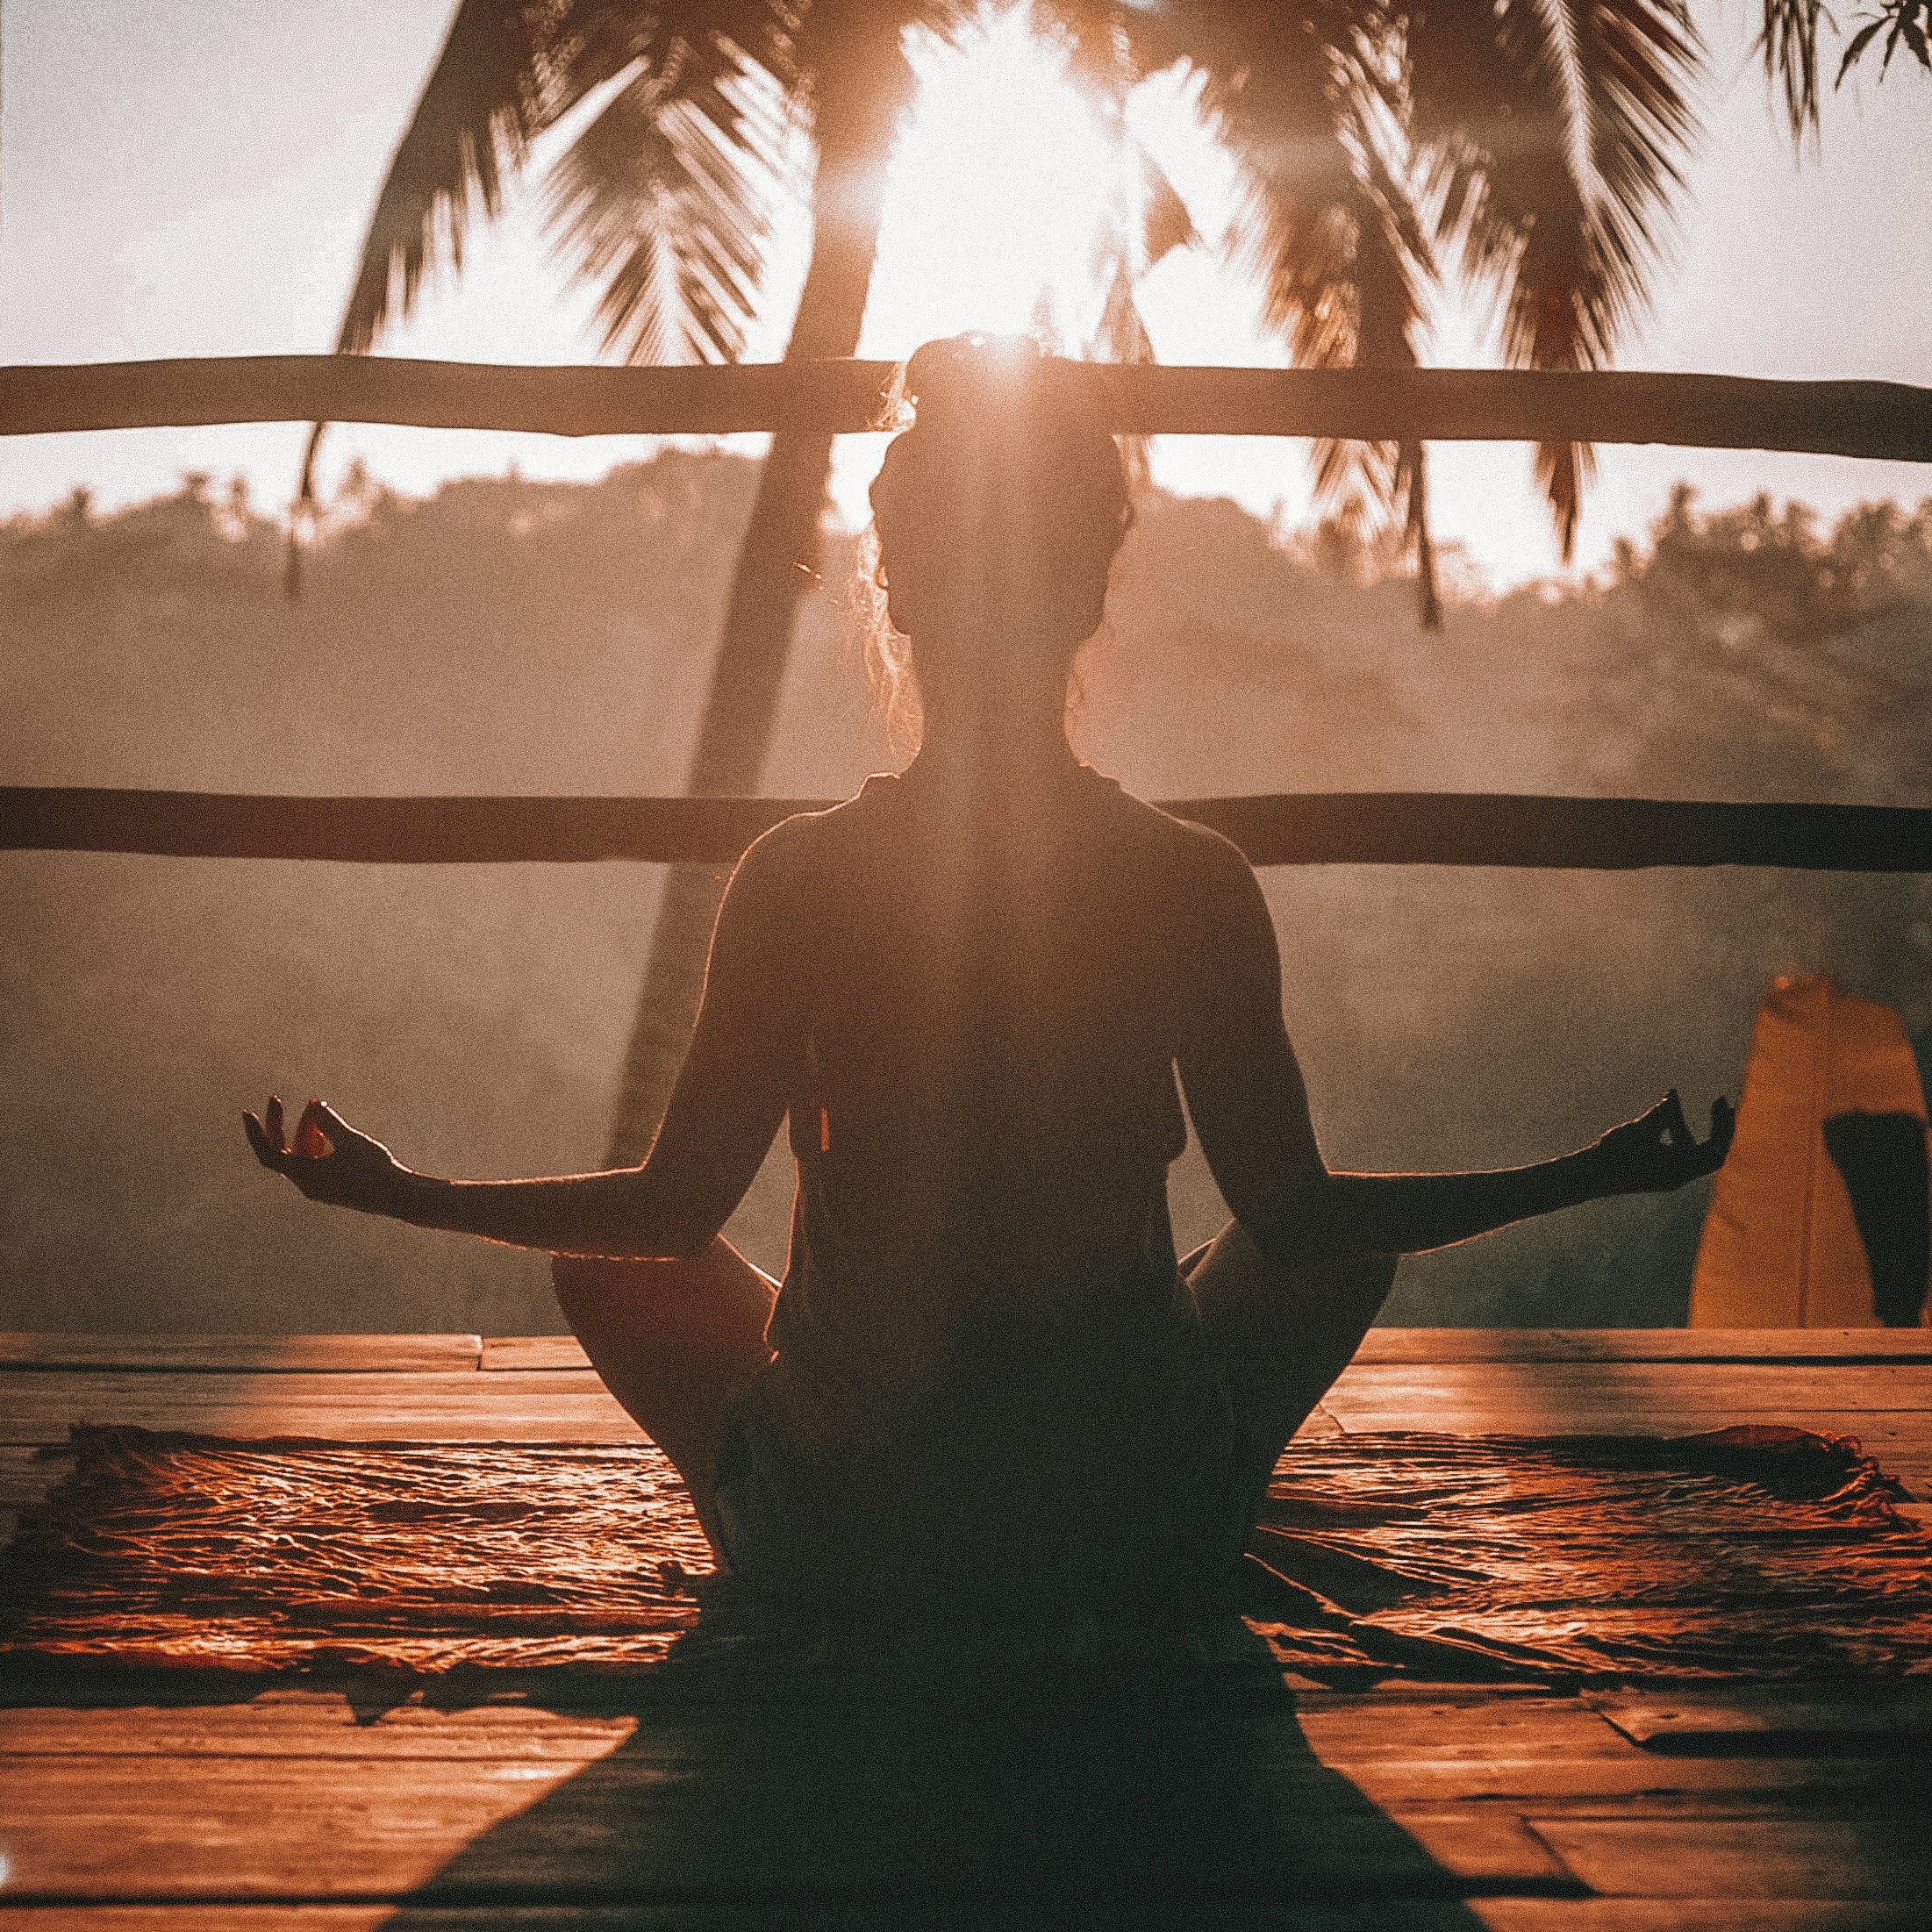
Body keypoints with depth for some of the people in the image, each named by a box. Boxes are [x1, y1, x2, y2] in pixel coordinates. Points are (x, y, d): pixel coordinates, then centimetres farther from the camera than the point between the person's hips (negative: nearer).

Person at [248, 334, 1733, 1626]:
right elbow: (1294, 1213, -2)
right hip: (1145, 1563, 1)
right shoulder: (1194, 883, -10)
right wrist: (1591, 1176, 12)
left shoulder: (799, 878, -11)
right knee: (1349, 1245, 28)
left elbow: (677, 1209, -3)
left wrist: (399, 1193, 12)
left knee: (608, 1262, 27)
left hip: (838, 1542, 0)